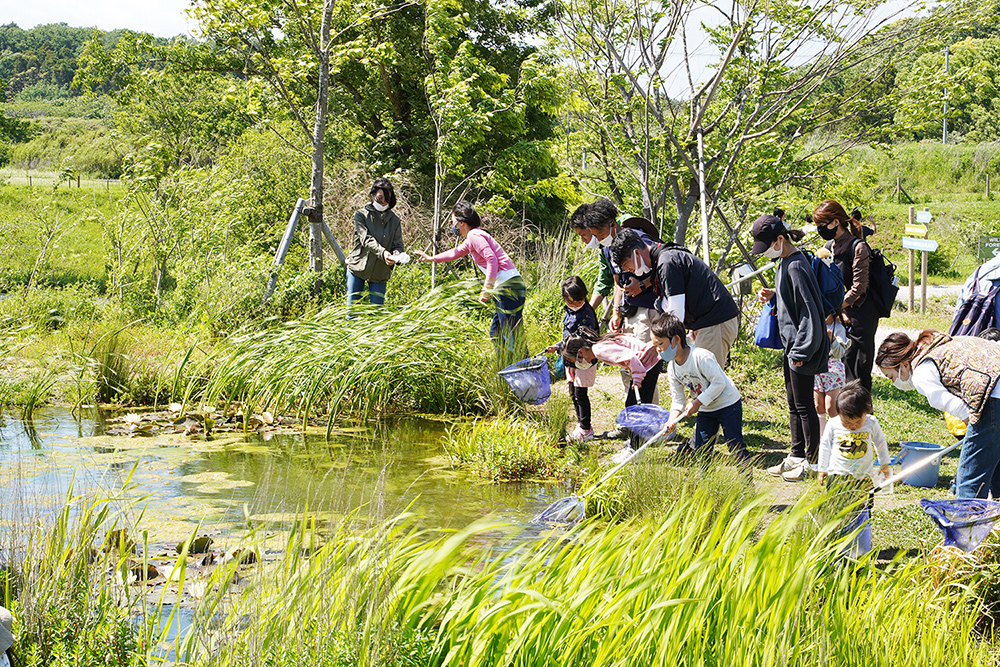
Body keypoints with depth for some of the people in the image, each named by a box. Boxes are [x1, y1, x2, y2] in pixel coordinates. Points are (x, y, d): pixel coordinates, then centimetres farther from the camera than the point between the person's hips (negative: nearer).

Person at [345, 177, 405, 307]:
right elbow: (367, 239, -16)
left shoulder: (394, 220, 5)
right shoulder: (361, 215, -3)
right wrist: (382, 252, -35)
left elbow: (398, 245, -1)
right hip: (358, 267, -1)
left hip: (380, 273, 1)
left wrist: (396, 256, -26)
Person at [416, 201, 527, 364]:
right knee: (496, 332, 16)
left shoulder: (474, 236, -8)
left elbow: (492, 260, -20)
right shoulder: (470, 240, 23)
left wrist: (486, 289, -22)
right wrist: (431, 258, 53)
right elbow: (456, 252, 43)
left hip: (509, 286, -10)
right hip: (505, 288, 10)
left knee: (511, 335, -11)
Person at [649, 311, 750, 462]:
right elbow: (677, 400, 0)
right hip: (706, 410, 7)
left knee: (735, 444, -9)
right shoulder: (672, 369, -3)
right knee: (699, 448, 4)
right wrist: (672, 420, -18)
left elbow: (719, 383, -25)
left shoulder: (700, 357, -26)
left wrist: (697, 402, -26)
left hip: (728, 403, -7)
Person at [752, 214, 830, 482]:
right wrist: (774, 295, 6)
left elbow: (808, 309, -21)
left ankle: (813, 462, 6)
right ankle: (797, 456, 25)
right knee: (793, 404, 16)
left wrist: (800, 351, -20)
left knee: (804, 405, -2)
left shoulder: (796, 266, -20)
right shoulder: (785, 262, 10)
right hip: (792, 344, 10)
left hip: (803, 347, -10)